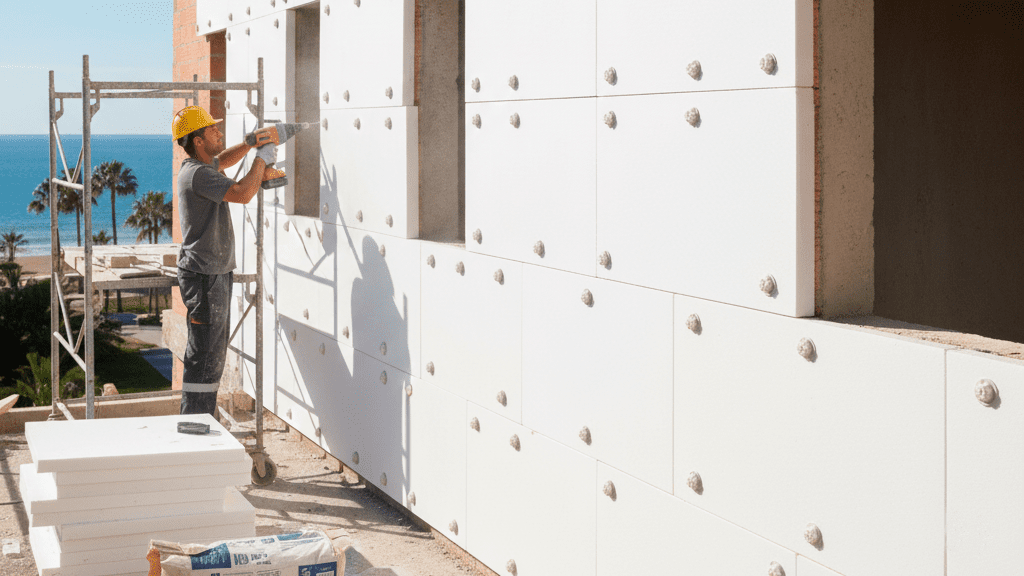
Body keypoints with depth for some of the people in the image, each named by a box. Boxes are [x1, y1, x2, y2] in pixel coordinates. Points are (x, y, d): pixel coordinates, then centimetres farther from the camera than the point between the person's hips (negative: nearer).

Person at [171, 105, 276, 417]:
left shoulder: (195, 167, 12)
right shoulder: (198, 174, -19)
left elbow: (221, 161, 34)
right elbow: (242, 193, -30)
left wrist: (250, 144, 17)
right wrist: (262, 159, -14)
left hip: (213, 274, 11)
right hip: (205, 276, -11)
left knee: (213, 353, 15)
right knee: (204, 357, -8)